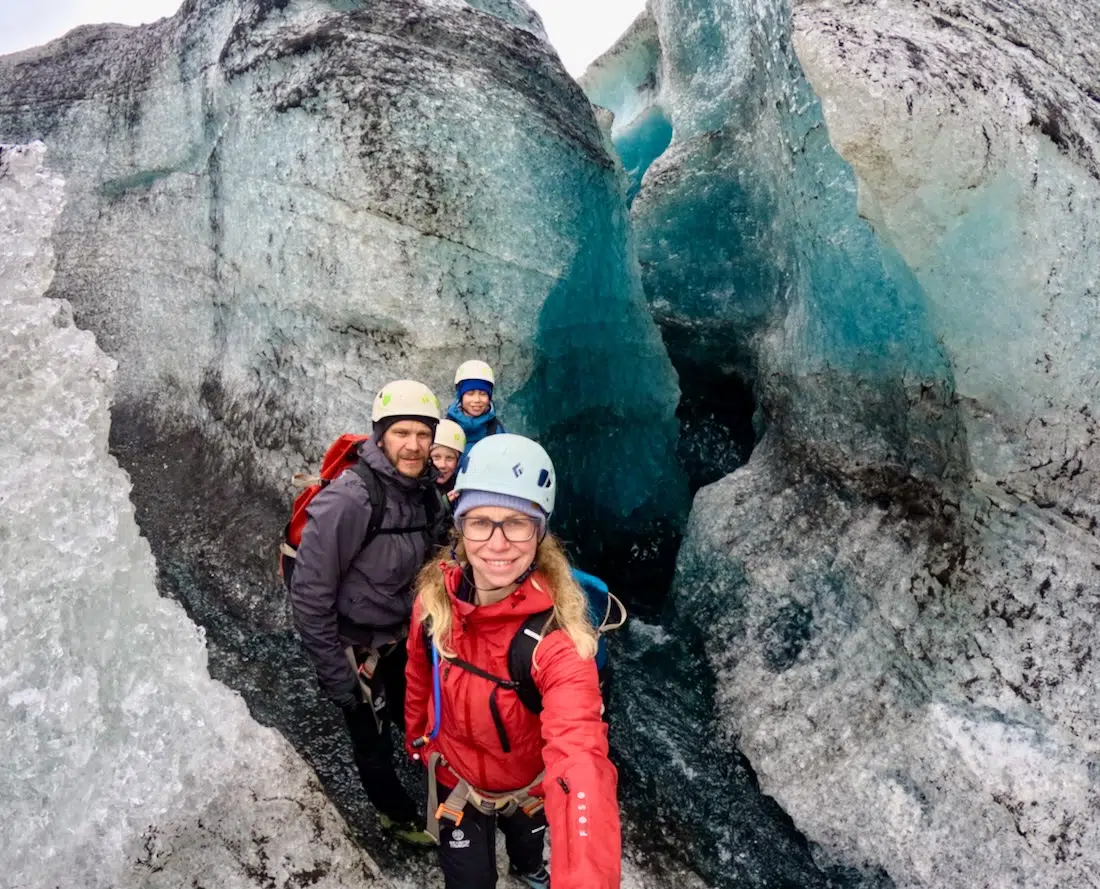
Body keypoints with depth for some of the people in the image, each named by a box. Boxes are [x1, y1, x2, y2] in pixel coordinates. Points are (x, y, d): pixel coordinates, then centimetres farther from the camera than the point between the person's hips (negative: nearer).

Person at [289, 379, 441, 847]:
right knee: (373, 742, 14)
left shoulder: (420, 492, -5)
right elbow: (309, 597, -26)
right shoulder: (349, 499, -30)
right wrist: (337, 681, -20)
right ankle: (399, 815, 41)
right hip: (357, 651, -6)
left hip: (400, 642, 7)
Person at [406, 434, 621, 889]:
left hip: (528, 785, 0)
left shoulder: (557, 635, -37)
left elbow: (580, 765, -49)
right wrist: (416, 739, 14)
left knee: (527, 841, 31)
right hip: (455, 777, 1)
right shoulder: (434, 597, -24)